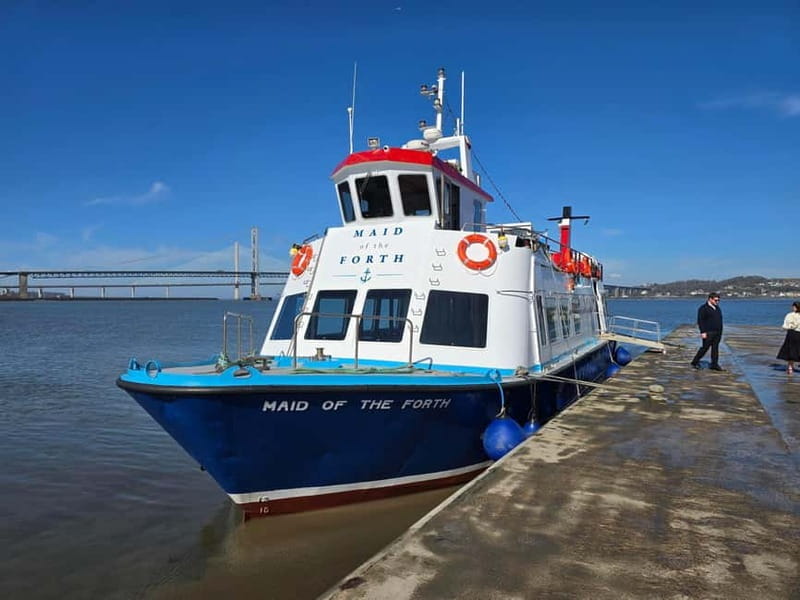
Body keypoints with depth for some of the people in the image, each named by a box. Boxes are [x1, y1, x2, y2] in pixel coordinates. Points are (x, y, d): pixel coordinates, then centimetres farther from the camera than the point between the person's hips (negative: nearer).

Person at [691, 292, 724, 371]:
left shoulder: (717, 308, 16)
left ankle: (714, 365, 9)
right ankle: (695, 361, 12)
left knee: (715, 348, 6)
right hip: (708, 333, -7)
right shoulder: (704, 308, -9)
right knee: (705, 348, -3)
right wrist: (703, 332, -20)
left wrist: (720, 332, 18)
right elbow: (700, 321, -13)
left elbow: (719, 321, 22)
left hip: (717, 333, 7)